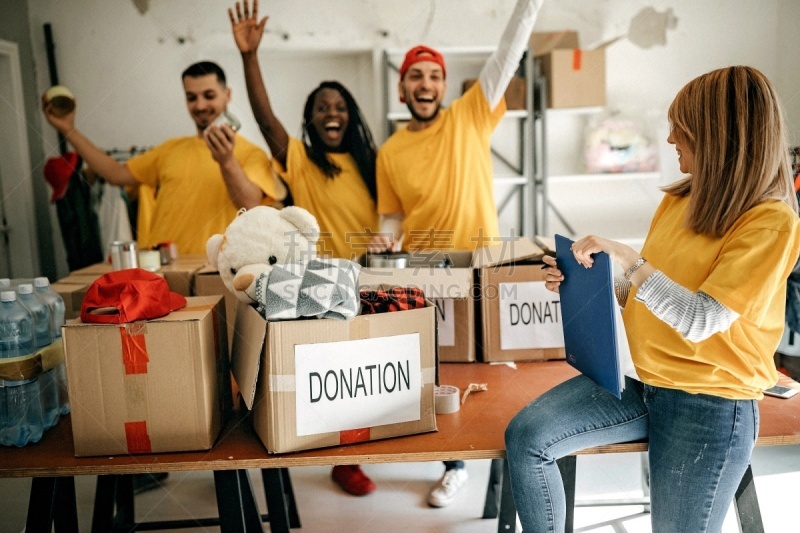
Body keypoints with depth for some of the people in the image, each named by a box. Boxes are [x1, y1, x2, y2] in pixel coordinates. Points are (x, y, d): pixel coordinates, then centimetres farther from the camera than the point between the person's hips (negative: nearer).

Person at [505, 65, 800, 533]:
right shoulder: (679, 199, 6)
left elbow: (702, 321, -23)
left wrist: (624, 256, -25)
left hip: (708, 404, -6)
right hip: (638, 377, 6)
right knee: (526, 438, -10)